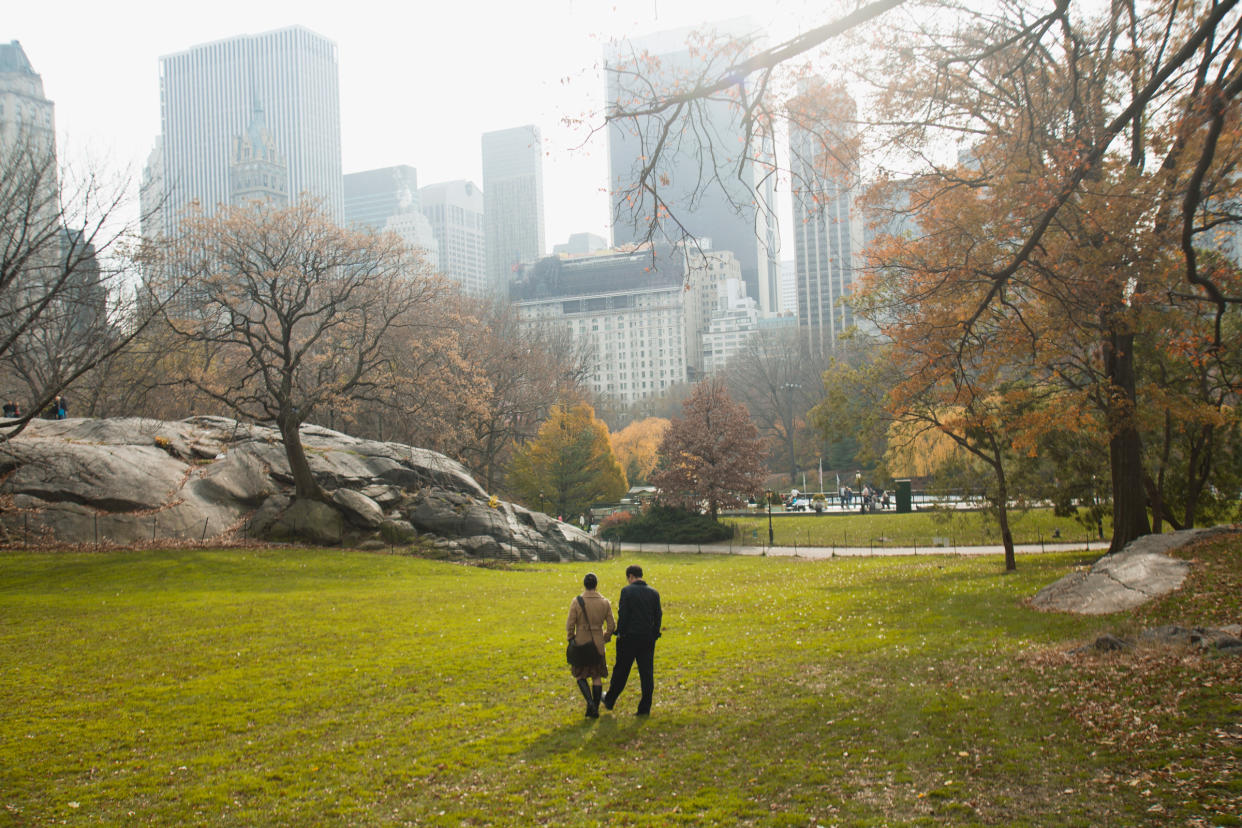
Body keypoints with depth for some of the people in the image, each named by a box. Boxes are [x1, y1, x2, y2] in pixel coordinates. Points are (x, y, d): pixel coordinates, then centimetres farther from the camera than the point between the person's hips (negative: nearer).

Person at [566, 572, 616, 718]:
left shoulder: (577, 602, -12)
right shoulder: (605, 602, -4)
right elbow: (611, 625, 0)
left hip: (581, 644, -2)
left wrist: (571, 638, 9)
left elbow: (570, 625, -10)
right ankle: (595, 710, 14)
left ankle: (590, 702, -6)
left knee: (579, 675, 13)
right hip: (598, 645, 2)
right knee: (597, 677, 12)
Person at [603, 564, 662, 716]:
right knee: (647, 673, 6)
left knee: (621, 671, 10)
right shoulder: (654, 593, 4)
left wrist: (620, 633, -3)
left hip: (629, 637, -3)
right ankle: (645, 707, 8)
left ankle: (609, 701, 24)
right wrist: (654, 635, 13)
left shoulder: (627, 591, -9)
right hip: (648, 638, 3)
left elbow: (623, 615, -13)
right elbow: (658, 617, 6)